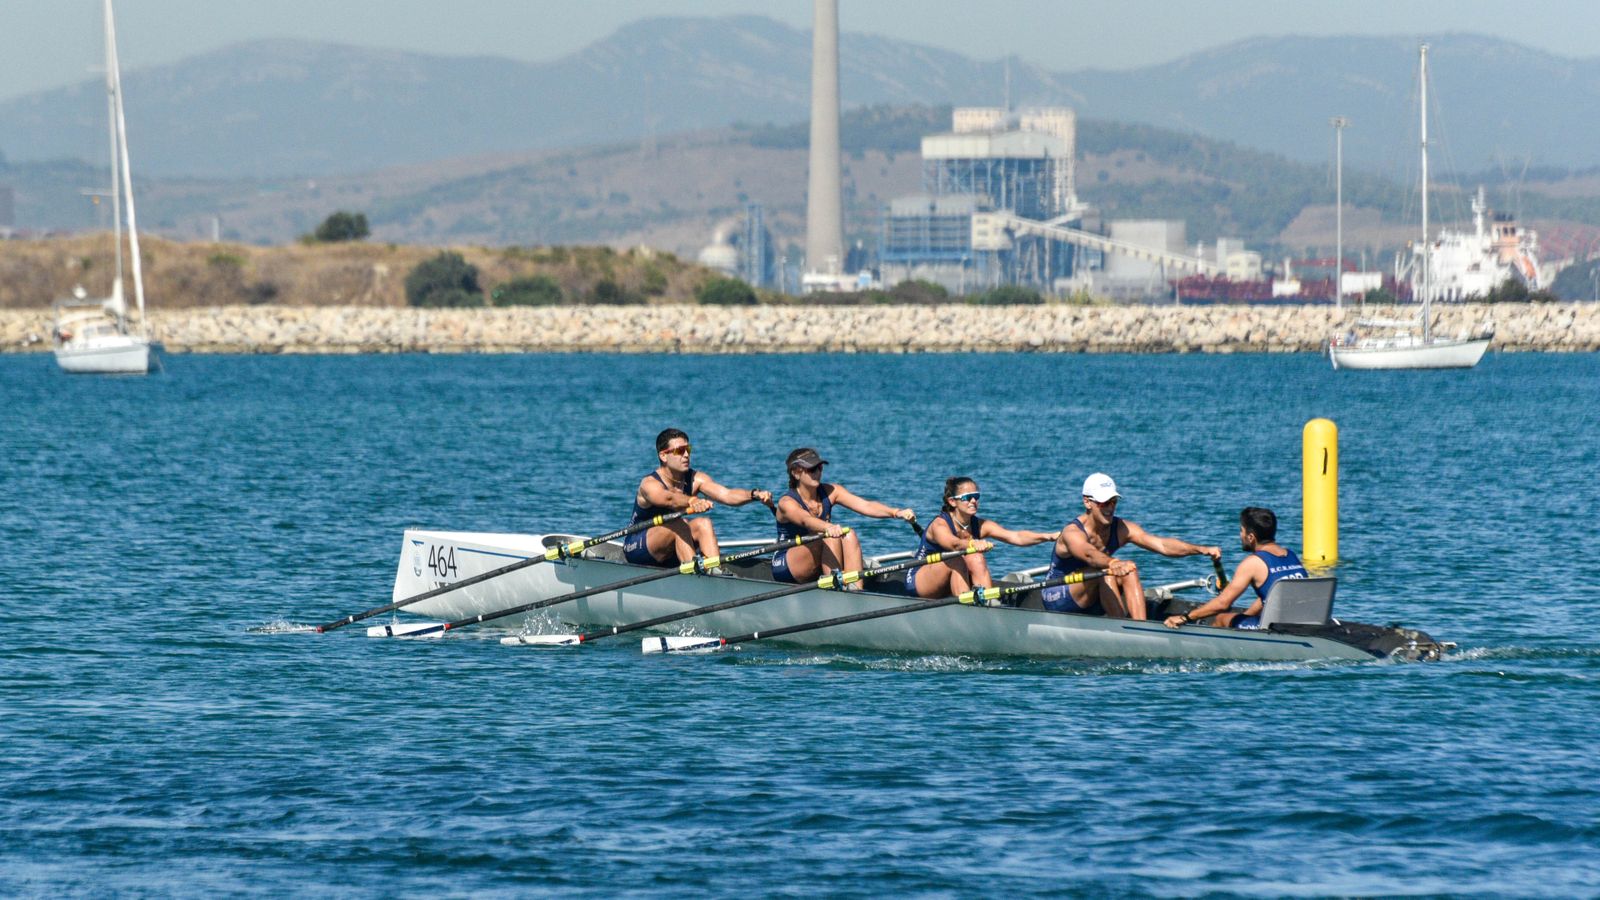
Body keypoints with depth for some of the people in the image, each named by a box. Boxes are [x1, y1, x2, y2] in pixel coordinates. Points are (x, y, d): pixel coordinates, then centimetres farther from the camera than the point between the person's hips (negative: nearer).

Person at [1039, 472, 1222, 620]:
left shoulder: (1121, 529, -7)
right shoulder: (1073, 533, -26)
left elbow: (1162, 545, -19)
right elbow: (1089, 554, -49)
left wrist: (1202, 550, -33)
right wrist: (1113, 564, -72)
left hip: (1090, 604, 6)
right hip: (1056, 598, -6)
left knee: (1130, 572, -18)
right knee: (1106, 573, -30)